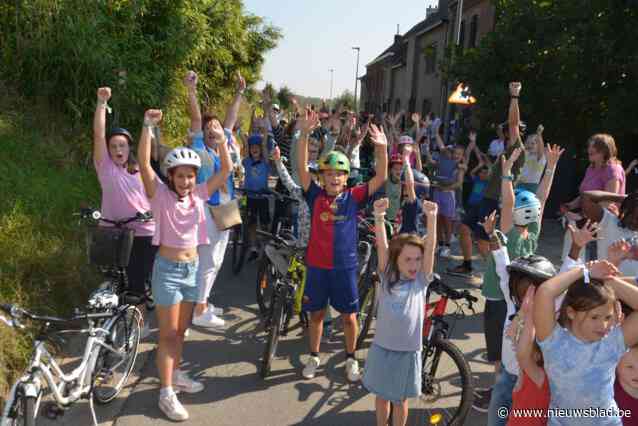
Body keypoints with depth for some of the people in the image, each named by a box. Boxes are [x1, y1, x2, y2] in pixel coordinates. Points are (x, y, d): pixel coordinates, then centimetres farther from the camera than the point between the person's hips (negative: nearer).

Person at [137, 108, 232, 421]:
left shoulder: (199, 194, 1)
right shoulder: (160, 195, -10)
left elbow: (226, 170, -4)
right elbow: (144, 164, -24)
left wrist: (222, 141, -18)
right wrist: (148, 127, -34)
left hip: (192, 268, 5)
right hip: (168, 269, -5)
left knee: (181, 331, 19)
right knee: (168, 334, 3)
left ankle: (176, 375, 38)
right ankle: (166, 393, 14)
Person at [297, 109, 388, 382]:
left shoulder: (353, 197, -4)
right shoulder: (315, 196, -5)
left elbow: (381, 178, -11)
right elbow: (302, 168, -15)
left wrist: (382, 148, -26)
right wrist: (305, 134, -27)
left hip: (345, 266, 0)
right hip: (317, 265, 0)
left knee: (348, 316, 12)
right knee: (316, 314, 15)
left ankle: (351, 359, 33)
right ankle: (314, 357, 35)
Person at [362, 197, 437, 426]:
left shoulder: (421, 280, -7)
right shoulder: (387, 277, -7)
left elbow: (430, 248, -19)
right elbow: (382, 246, -21)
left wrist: (431, 218, -32)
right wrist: (379, 218, -35)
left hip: (408, 352, 0)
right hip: (382, 348, 1)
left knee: (399, 400, 16)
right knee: (382, 396, 19)